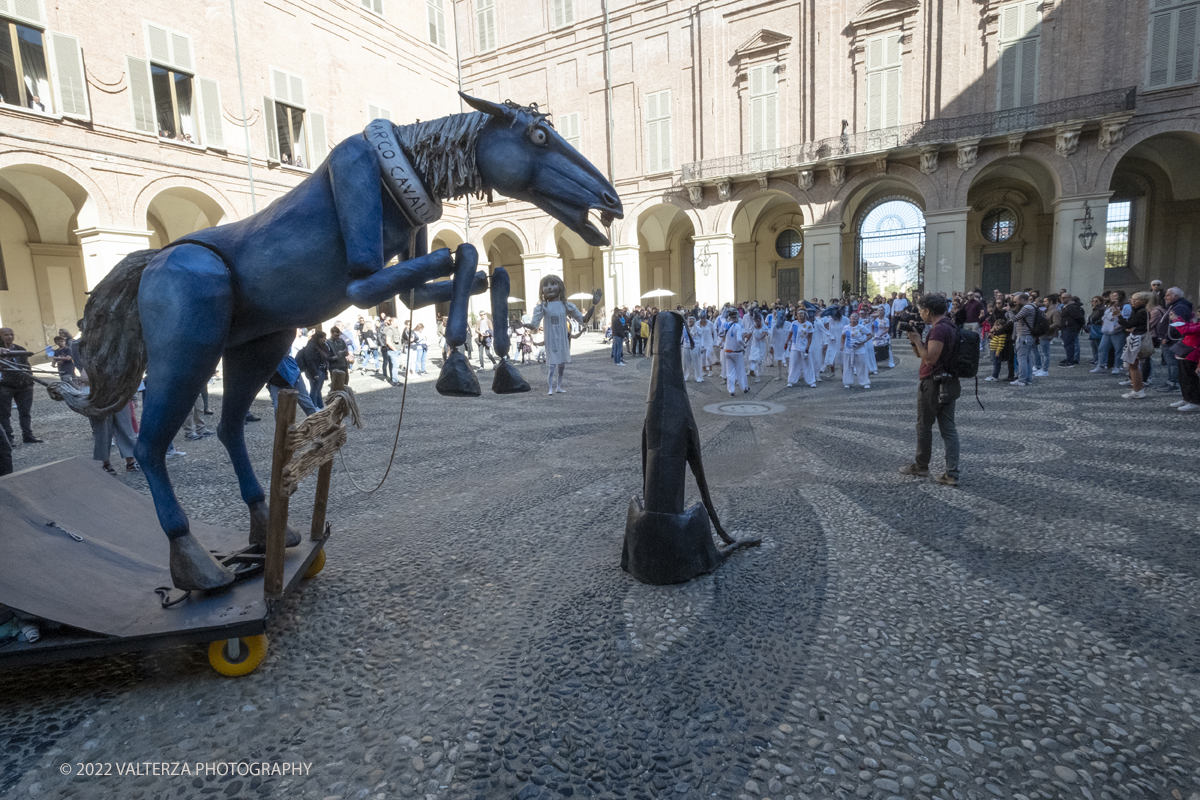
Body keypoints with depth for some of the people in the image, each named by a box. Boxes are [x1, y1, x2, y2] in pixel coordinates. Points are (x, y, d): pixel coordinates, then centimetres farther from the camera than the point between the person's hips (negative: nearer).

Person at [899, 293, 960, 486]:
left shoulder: (938, 329, -18)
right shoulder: (950, 327, 15)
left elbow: (929, 358, -25)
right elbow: (919, 354, 19)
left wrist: (917, 339, -15)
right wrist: (914, 338, 5)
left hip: (933, 384, -9)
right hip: (949, 384, 9)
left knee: (924, 427, 7)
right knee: (949, 428, 6)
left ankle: (920, 467, 22)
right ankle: (952, 474, 4)